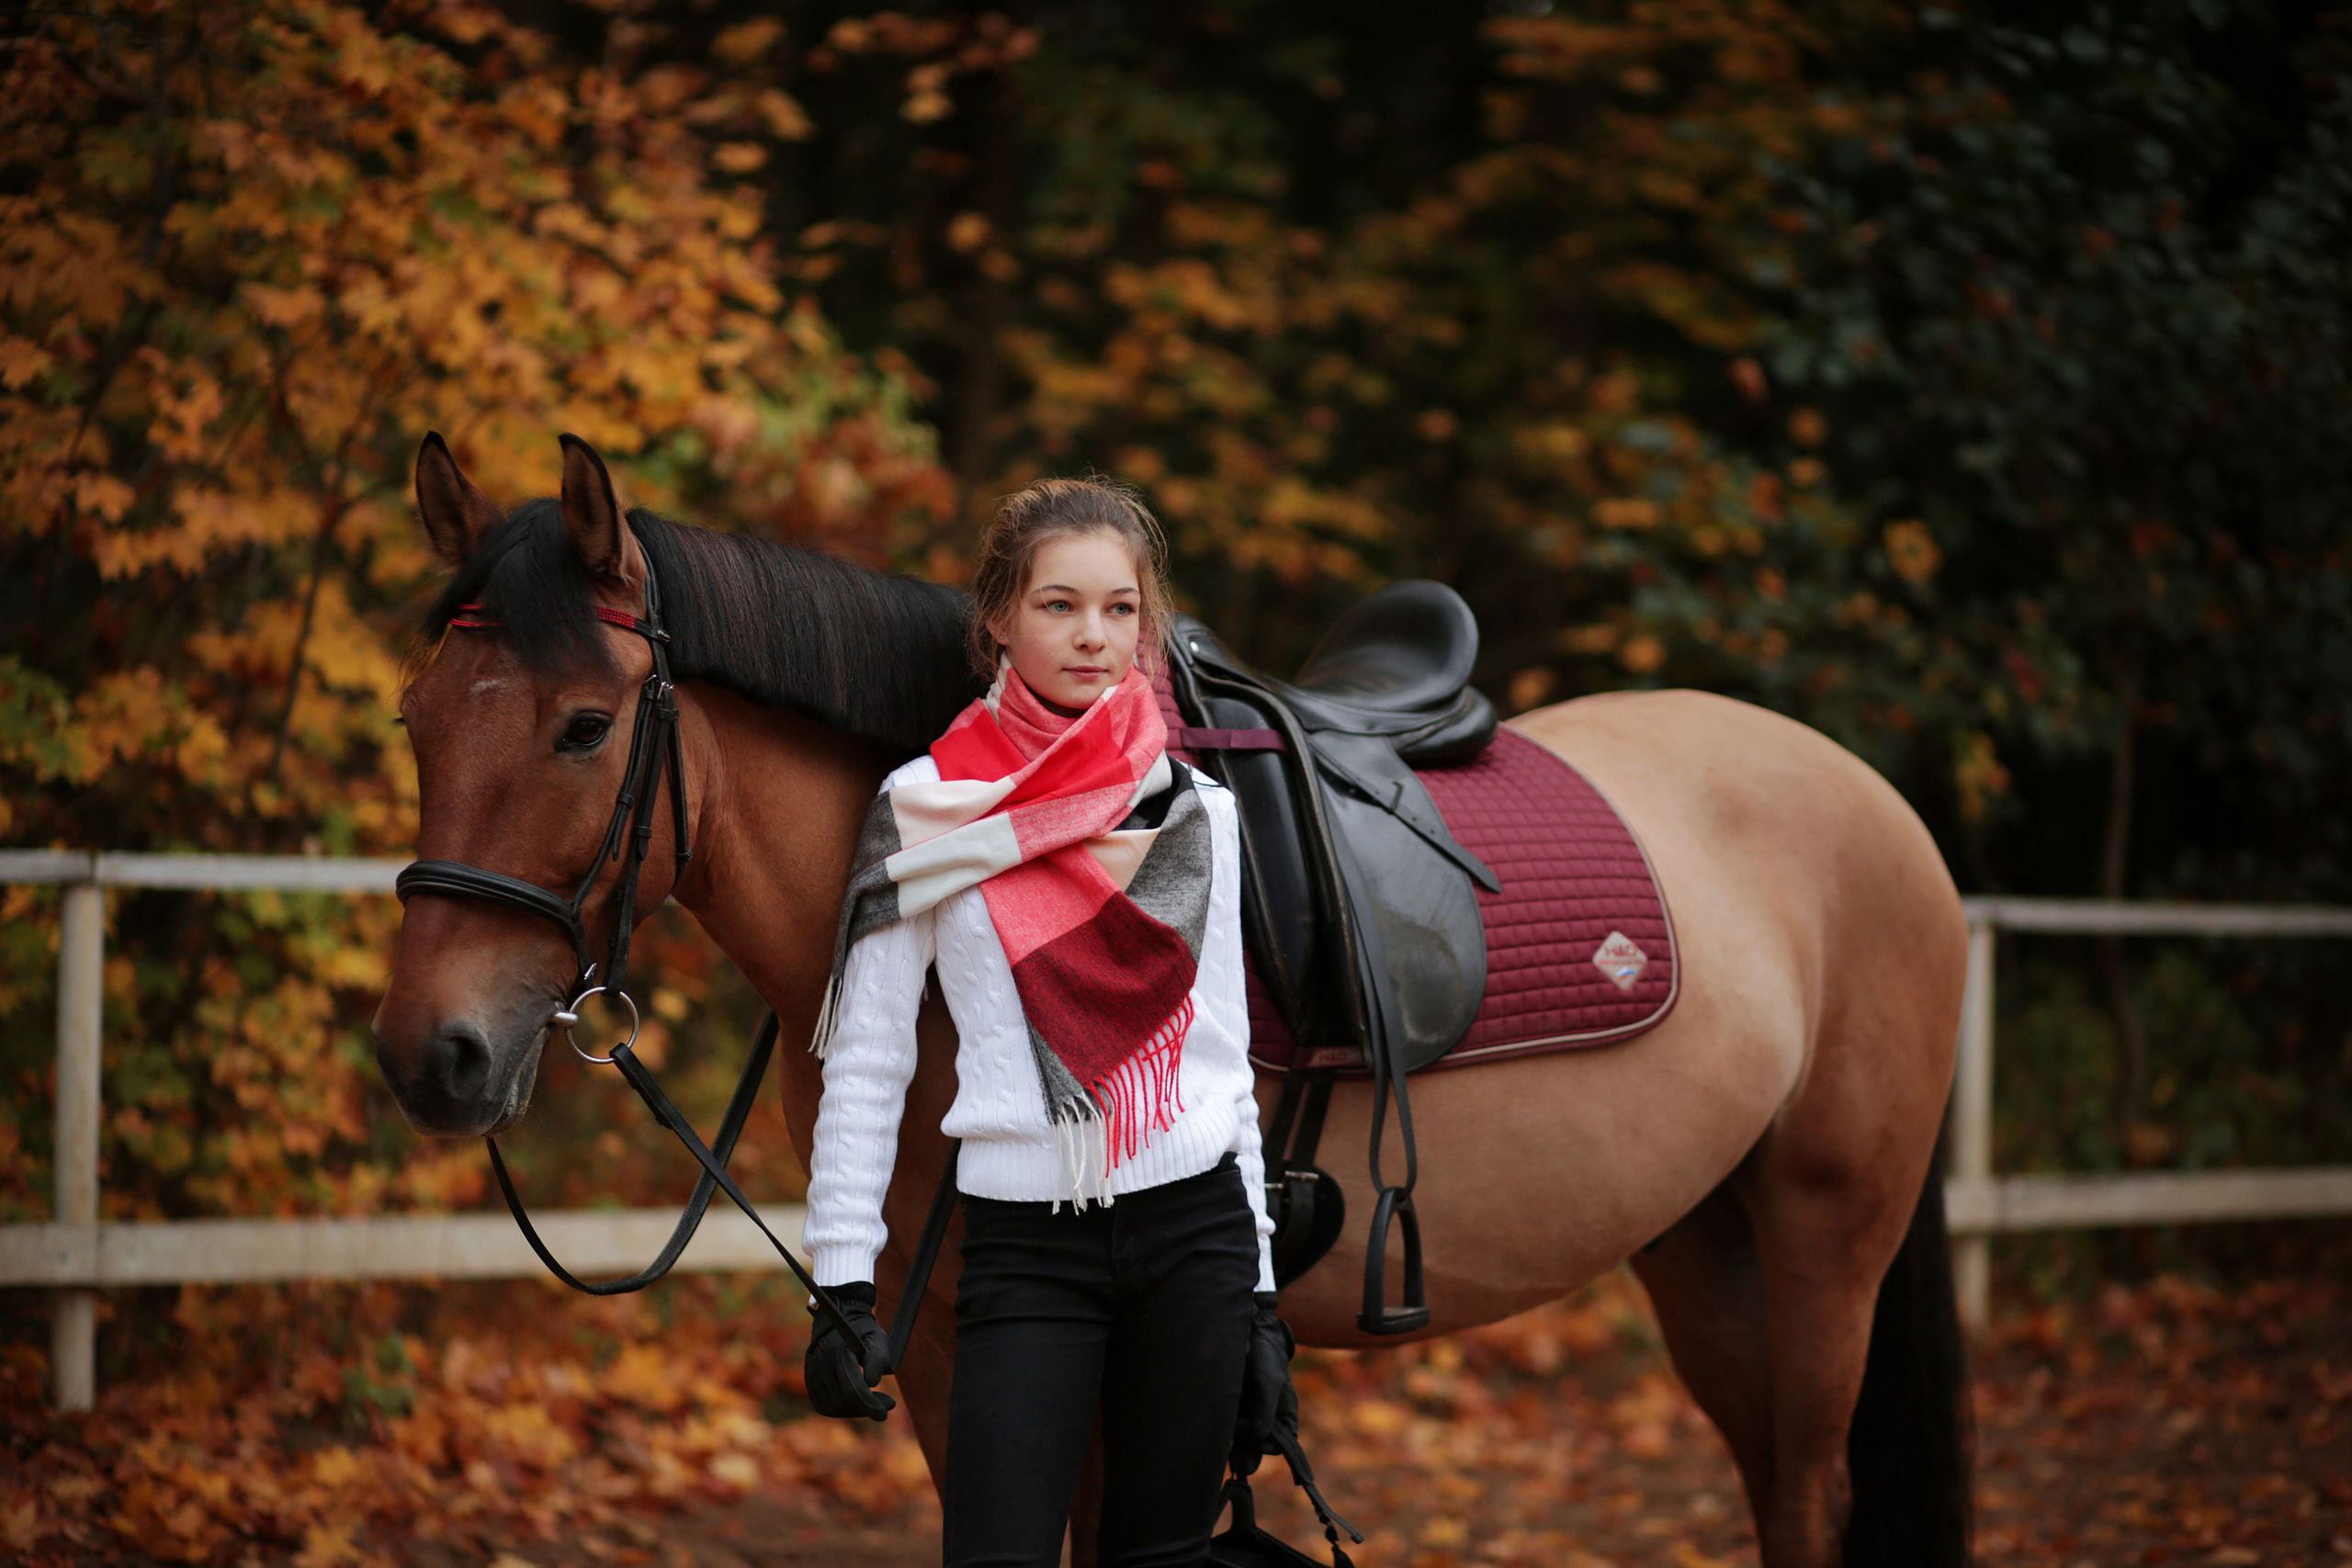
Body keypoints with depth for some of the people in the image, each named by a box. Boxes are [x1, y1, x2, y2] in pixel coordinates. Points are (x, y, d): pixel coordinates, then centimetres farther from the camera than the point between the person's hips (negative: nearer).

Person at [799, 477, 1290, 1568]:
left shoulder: (1194, 811, 7)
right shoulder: (927, 811, 0)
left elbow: (1224, 1052, 12)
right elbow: (864, 1064, 2)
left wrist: (1261, 1303, 9)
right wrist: (843, 1288, -4)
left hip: (1193, 1228, 2)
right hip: (1025, 1242, -2)